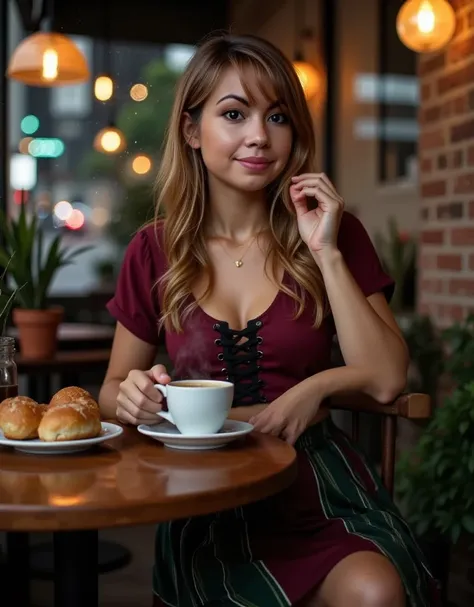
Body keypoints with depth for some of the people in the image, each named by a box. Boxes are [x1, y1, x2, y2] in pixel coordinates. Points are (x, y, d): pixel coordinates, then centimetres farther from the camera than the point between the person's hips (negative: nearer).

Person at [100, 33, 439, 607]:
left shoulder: (332, 233, 2)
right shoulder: (155, 250, 2)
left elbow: (386, 380, -6)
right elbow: (113, 388, 11)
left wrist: (326, 253, -13)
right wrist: (131, 396, -13)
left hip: (321, 480, 1)